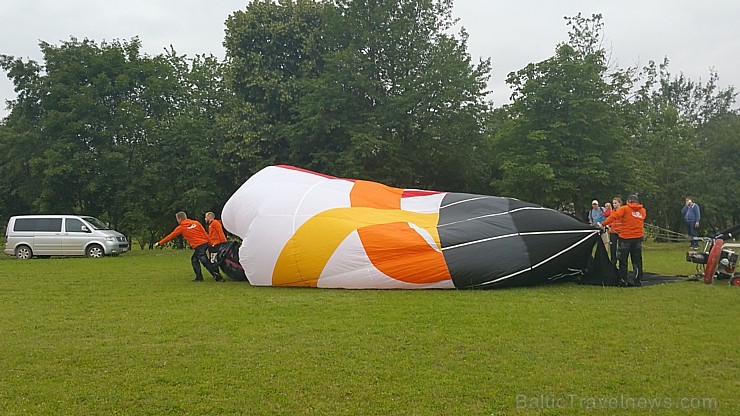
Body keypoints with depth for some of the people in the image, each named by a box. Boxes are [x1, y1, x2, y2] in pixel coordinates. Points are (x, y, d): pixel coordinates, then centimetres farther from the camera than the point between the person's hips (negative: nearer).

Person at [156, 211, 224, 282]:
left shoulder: (181, 227, 2)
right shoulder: (196, 223, 13)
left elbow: (171, 236, 8)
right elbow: (204, 233, 9)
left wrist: (160, 243, 18)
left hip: (198, 246, -7)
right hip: (205, 243, 7)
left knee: (206, 262, -5)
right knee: (194, 260, 19)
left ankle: (218, 277, -8)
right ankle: (199, 277, 15)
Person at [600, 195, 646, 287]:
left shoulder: (624, 209, -4)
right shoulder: (643, 211, 11)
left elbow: (613, 217, -13)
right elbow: (642, 223, 11)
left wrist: (602, 224, -13)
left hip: (625, 238, -4)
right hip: (638, 238, 4)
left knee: (623, 260, 5)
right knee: (637, 261, 10)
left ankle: (624, 280, 4)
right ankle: (638, 280, 10)